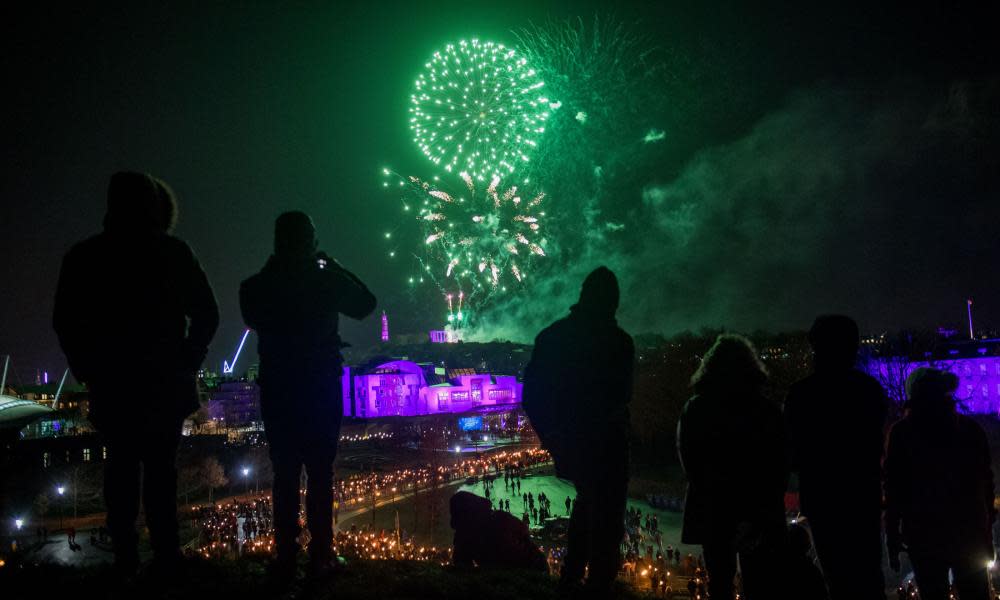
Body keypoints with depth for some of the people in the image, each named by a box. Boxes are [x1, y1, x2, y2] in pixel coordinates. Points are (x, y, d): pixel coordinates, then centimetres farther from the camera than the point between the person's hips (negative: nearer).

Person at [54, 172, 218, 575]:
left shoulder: (85, 256, 0)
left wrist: (86, 369, 11)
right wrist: (187, 361, 9)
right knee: (160, 467, 5)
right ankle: (165, 553, 1)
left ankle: (125, 554, 4)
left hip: (111, 383, 1)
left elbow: (66, 321, 2)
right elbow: (206, 314, 0)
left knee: (121, 466, 9)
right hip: (166, 383, -1)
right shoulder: (173, 253, -1)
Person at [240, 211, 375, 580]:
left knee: (285, 476, 7)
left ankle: (286, 558, 6)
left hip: (278, 392, 1)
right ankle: (320, 556, 7)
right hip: (322, 391, -1)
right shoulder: (325, 280, -9)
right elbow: (365, 305, 8)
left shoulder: (257, 287, -6)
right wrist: (333, 266, 9)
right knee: (320, 475, 6)